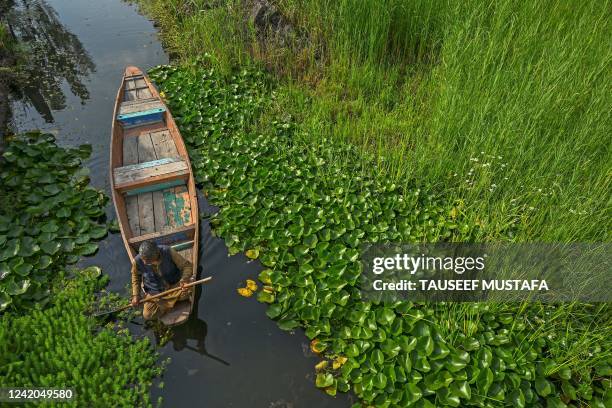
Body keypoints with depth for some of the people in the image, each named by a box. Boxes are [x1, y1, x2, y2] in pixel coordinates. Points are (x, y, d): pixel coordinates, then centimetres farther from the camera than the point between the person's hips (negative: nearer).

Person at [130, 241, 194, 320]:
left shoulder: (168, 252, -25)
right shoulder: (138, 261, -19)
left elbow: (187, 265, -16)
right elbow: (135, 276, 5)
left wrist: (184, 279, -34)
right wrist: (135, 295, 0)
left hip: (174, 285, -2)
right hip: (155, 293, 3)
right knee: (147, 315, -17)